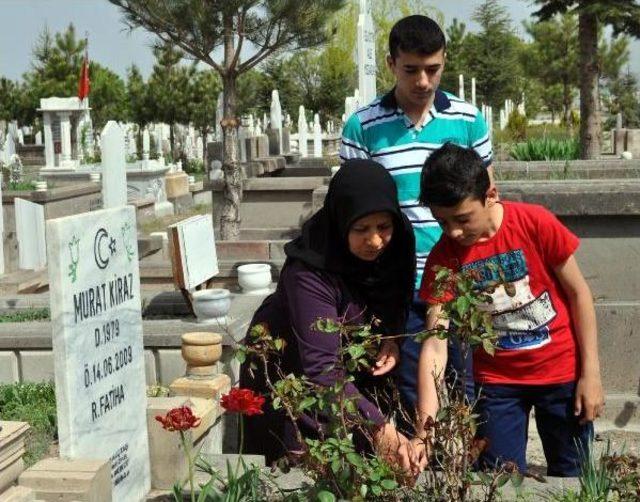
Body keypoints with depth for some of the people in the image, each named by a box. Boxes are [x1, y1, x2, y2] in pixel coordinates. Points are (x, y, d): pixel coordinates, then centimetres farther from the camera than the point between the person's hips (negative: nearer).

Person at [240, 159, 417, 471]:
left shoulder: (395, 245, -17)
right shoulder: (309, 273, -34)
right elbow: (321, 368, -37)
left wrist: (391, 338, -16)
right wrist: (378, 425, -44)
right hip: (291, 376, -5)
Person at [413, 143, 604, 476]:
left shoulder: (535, 224, -18)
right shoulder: (443, 257, -13)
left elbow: (578, 292, -7)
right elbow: (434, 346, -16)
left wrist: (591, 373, -7)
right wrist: (424, 431, -24)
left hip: (562, 373, -1)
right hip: (497, 380, 1)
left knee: (570, 479, 11)